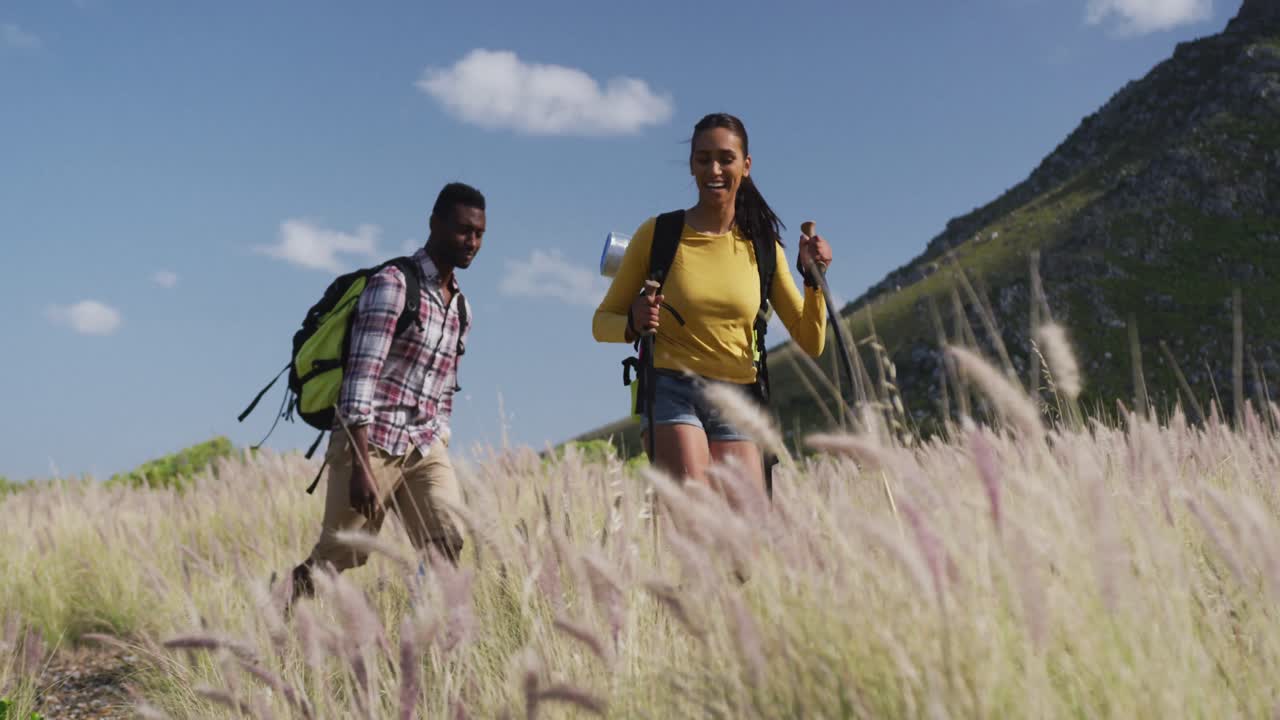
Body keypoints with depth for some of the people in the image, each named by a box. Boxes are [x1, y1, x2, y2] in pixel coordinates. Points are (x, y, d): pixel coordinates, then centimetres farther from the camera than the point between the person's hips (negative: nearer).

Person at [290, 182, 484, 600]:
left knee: (450, 545, -14)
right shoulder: (393, 284, -10)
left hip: (425, 448, 6)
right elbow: (361, 376, -18)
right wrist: (361, 467, -23)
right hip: (370, 443, -6)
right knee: (337, 558, 2)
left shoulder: (461, 309, 14)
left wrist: (438, 457, 18)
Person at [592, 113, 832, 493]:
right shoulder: (657, 233, 1)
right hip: (672, 391, -3)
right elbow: (602, 321, 5)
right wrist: (633, 325, -16)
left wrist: (813, 277, -6)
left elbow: (811, 343, 8)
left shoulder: (762, 246, 8)